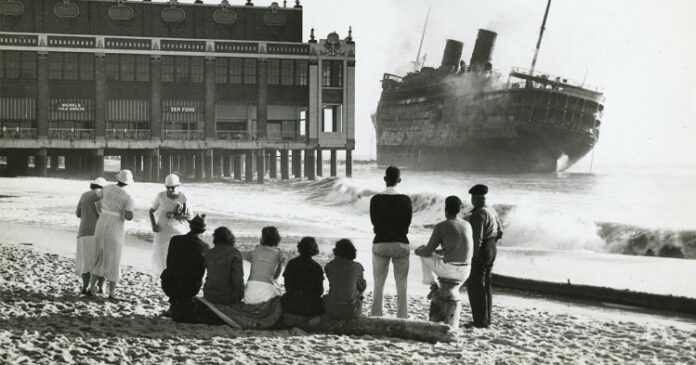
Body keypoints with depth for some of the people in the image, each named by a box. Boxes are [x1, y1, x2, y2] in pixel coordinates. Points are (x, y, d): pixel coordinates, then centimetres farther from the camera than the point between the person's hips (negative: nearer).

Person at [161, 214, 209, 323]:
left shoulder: (175, 240, -8)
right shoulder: (204, 247, -8)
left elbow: (169, 263, 4)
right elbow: (201, 271, 3)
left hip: (169, 285, 1)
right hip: (190, 289, -1)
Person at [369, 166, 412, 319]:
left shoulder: (375, 199, -6)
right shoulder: (405, 200, -7)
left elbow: (374, 221, 1)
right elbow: (407, 222, 0)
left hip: (380, 243, 0)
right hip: (400, 243, 0)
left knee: (378, 287, 9)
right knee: (401, 287, 6)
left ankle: (376, 318, 10)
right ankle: (402, 319, 5)